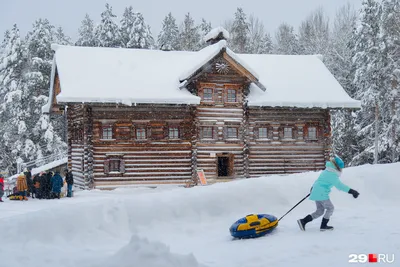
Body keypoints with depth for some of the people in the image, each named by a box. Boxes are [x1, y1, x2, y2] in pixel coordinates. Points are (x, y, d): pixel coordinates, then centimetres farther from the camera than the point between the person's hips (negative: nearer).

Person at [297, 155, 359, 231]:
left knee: (319, 211, 13)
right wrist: (351, 191, -26)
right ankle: (323, 226, 9)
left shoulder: (326, 171, 15)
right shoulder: (332, 175, -15)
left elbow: (319, 180, 29)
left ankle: (303, 221, 7)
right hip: (321, 194, -9)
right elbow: (339, 185, -24)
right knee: (330, 208, 6)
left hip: (316, 192, 10)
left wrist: (313, 187, 42)